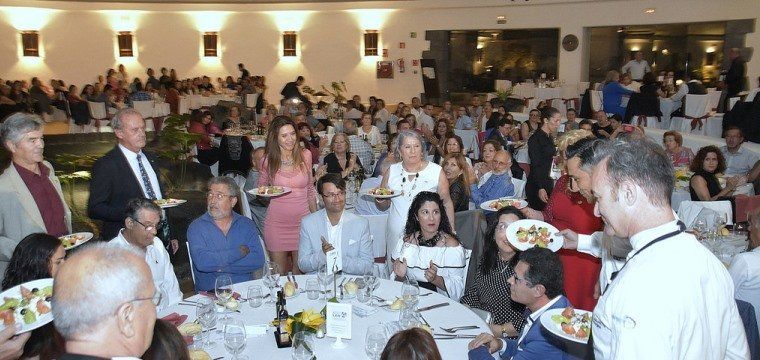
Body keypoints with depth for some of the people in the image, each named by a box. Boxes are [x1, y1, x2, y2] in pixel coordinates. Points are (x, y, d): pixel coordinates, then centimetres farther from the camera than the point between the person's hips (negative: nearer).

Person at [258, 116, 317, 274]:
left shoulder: (305, 155, 0)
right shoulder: (268, 160, -3)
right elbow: (262, 187, 14)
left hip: (302, 220, 1)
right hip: (276, 221, -1)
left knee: (300, 272, 9)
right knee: (279, 275, 6)